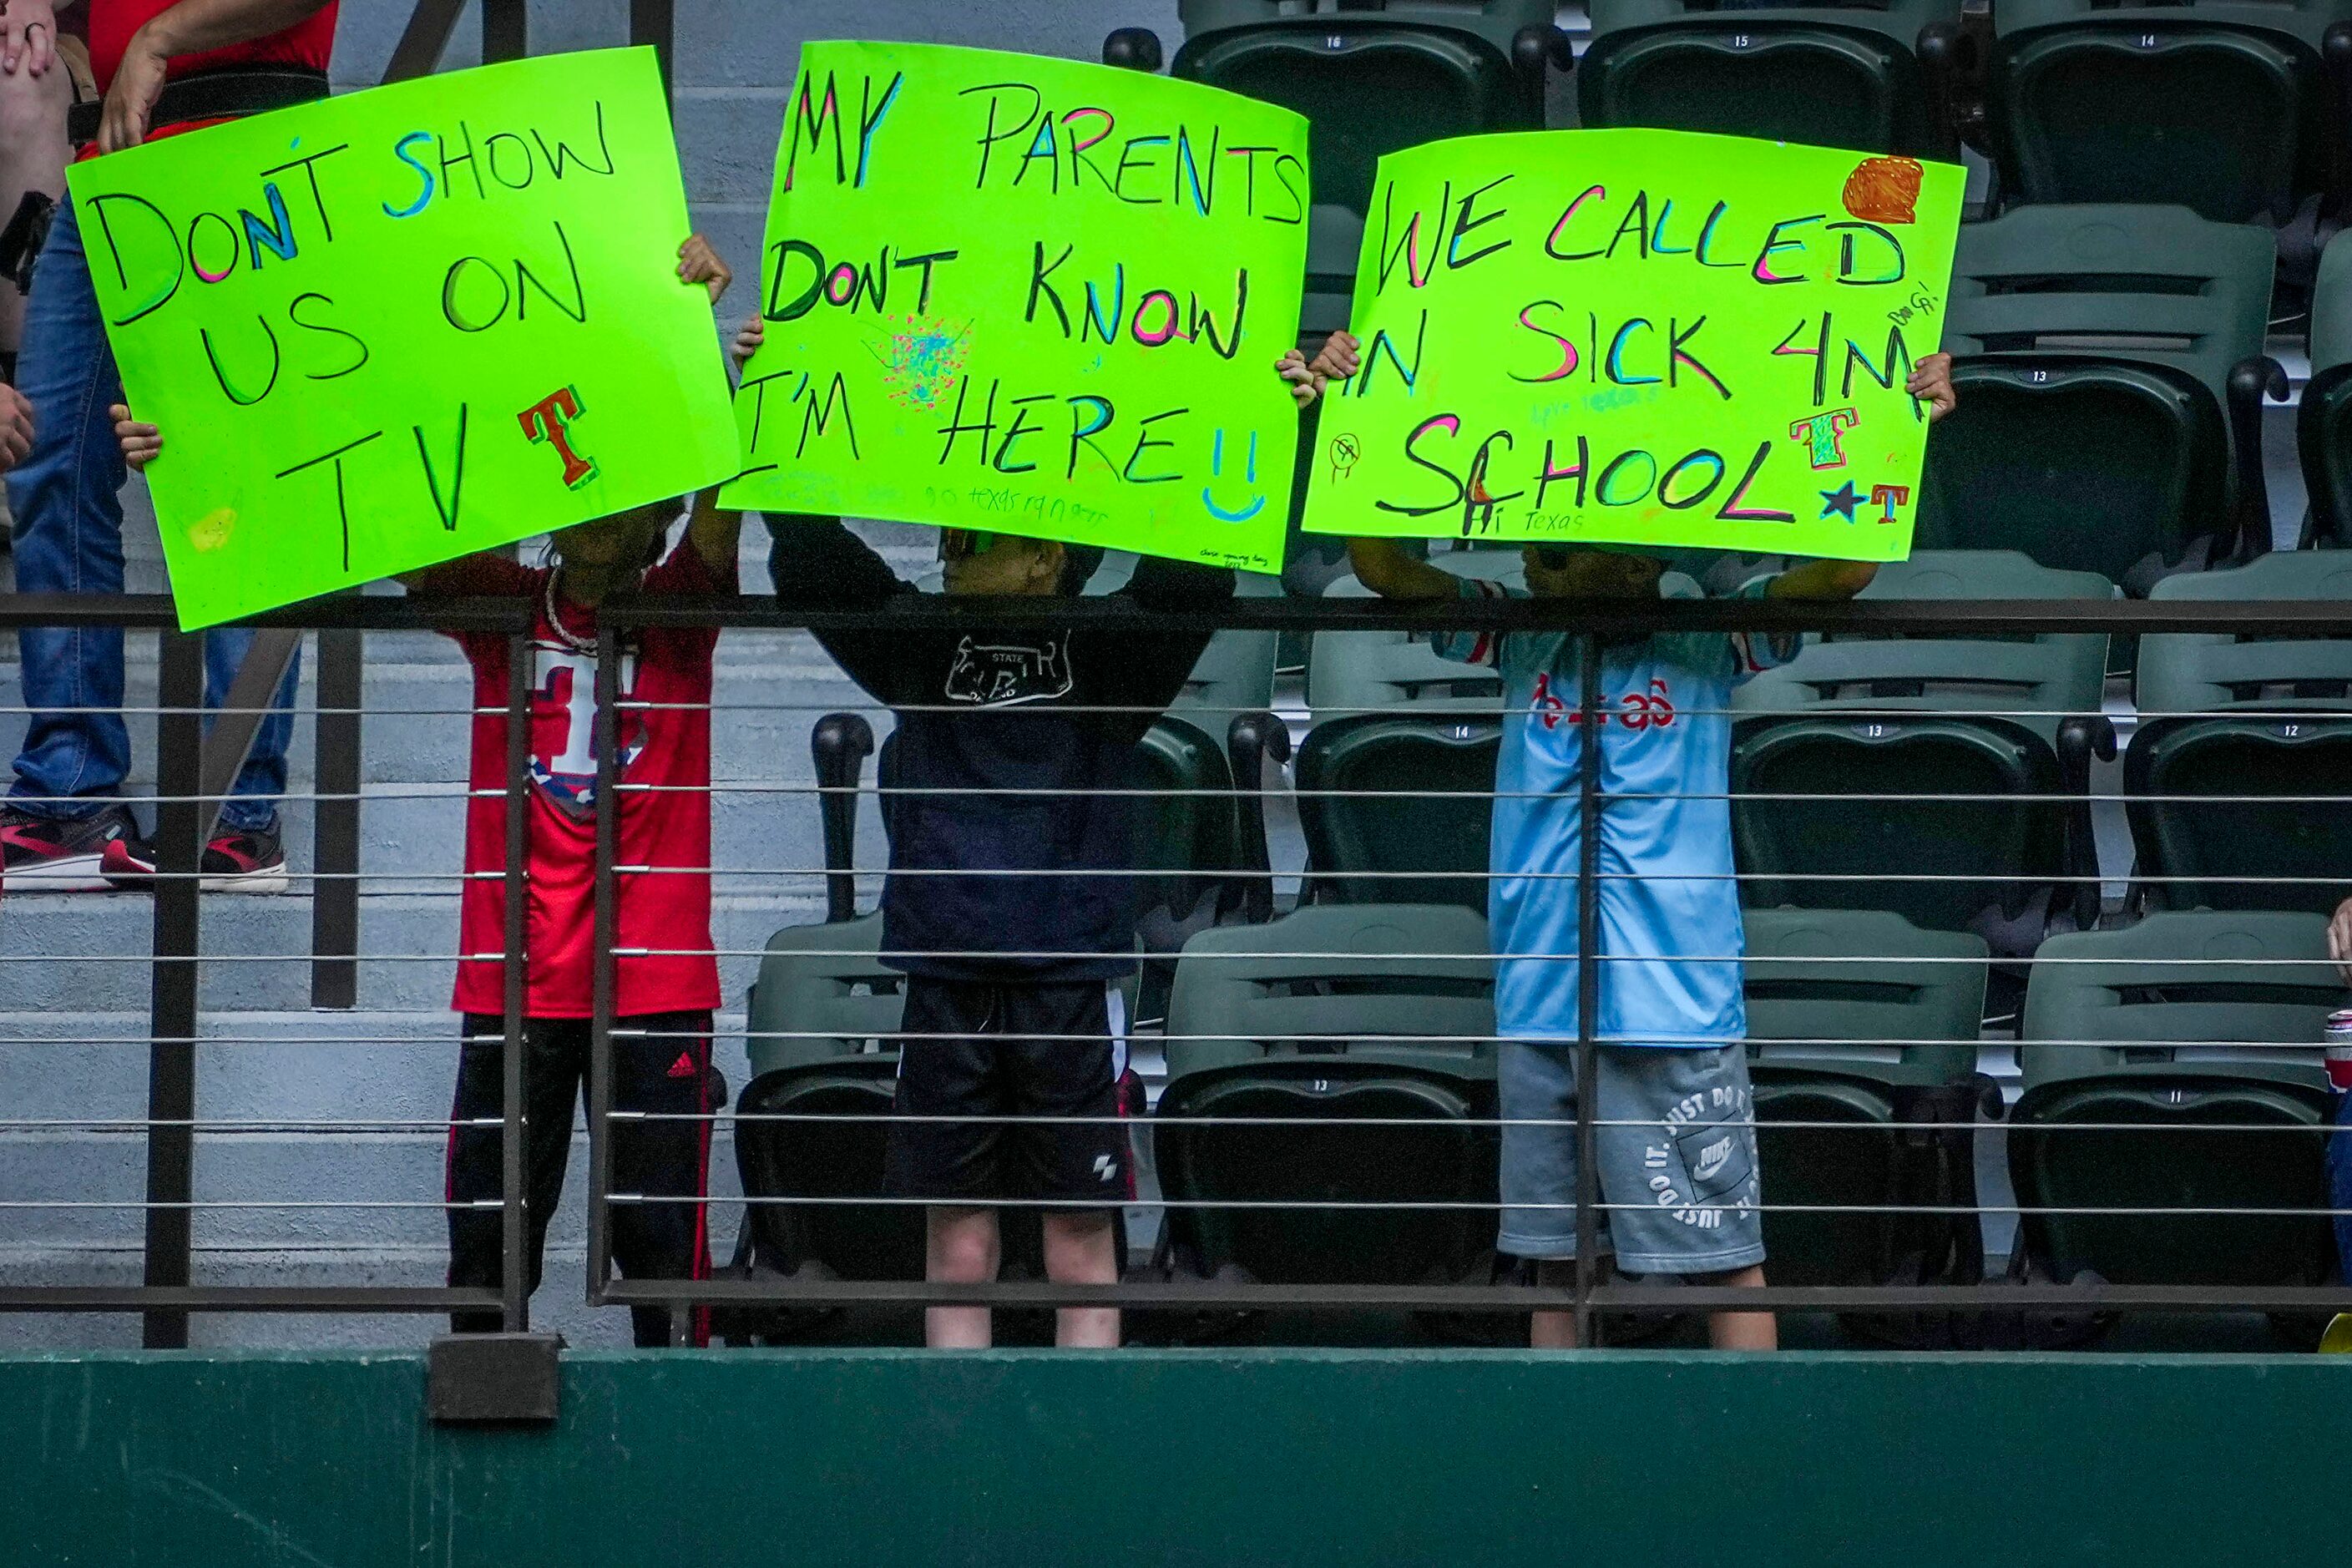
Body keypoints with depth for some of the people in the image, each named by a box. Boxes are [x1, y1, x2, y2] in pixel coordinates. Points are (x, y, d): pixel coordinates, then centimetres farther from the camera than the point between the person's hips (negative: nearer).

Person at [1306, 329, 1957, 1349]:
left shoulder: (1707, 635, 0)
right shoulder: (1521, 635, 8)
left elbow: (1840, 570, -9)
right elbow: (1382, 564, 3)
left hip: (1677, 998, -3)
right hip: (1540, 998, 3)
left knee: (1723, 1254, -2)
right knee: (1555, 1255, 10)